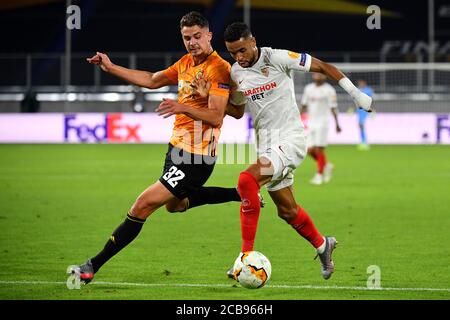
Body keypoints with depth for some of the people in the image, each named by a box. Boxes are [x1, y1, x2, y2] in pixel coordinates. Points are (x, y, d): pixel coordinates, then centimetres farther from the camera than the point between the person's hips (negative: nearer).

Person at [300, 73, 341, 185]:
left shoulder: (329, 90, -6)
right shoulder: (308, 88, 11)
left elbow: (333, 108, -7)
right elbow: (303, 104, 17)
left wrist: (337, 124, -9)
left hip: (322, 122, -6)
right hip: (311, 123, 6)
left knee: (319, 149, -8)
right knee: (310, 150, 3)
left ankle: (319, 174, 2)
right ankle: (326, 165, 26)